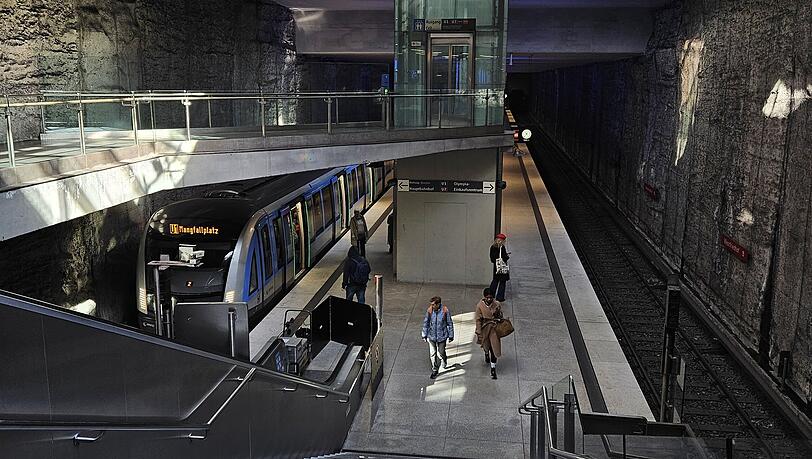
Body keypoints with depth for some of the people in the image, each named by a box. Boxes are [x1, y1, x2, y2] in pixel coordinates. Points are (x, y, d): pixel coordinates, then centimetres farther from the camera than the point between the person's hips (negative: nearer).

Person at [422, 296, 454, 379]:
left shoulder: (445, 311, -17)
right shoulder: (429, 311, -12)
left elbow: (450, 323, -4)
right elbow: (426, 323, 2)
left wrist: (451, 335, 2)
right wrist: (424, 335, 7)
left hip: (442, 336, -1)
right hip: (431, 336, 1)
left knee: (441, 353, 12)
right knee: (432, 354, 6)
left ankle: (444, 360, 47)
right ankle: (435, 370, 24)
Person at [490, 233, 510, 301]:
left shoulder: (492, 247, 0)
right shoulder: (502, 247, -19)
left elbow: (492, 258, 6)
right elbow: (505, 258, -20)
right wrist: (508, 256, -1)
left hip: (496, 267, 6)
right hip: (503, 267, -6)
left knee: (495, 280, 19)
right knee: (502, 282, 5)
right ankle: (500, 297, 9)